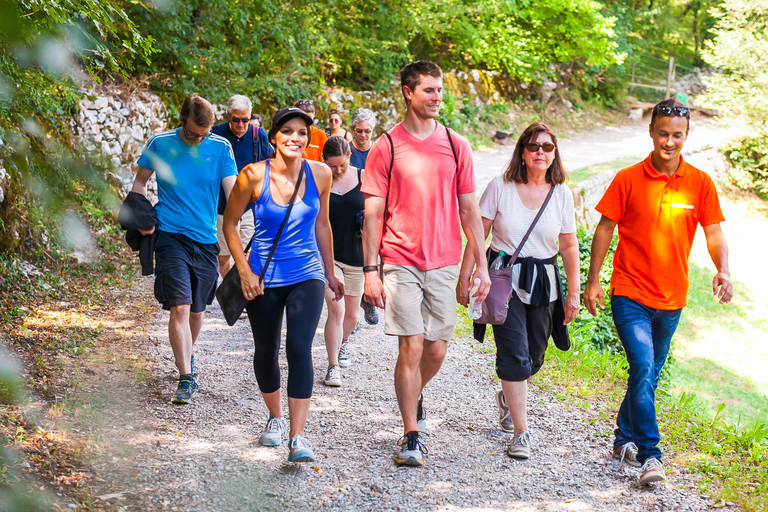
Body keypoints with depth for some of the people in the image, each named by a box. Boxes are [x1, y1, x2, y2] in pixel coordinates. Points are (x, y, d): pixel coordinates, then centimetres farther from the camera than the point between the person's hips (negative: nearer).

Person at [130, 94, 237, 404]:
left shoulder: (220, 147, 1)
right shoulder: (160, 144, -1)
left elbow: (232, 191, -6)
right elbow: (140, 182, 12)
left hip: (205, 239, 2)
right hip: (170, 236, -2)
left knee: (197, 309, 14)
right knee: (180, 307, -14)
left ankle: (186, 354, 41)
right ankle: (187, 377, -11)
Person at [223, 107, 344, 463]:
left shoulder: (320, 174, -4)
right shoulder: (253, 175, -11)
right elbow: (230, 223, 0)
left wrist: (330, 273, 17)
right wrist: (245, 272, -6)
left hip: (307, 275, 0)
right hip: (265, 277, 0)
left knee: (299, 349, -16)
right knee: (266, 351, 13)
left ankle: (298, 437, -15)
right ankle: (275, 418, 39)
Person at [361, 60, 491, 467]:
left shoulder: (456, 146, 7)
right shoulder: (386, 147, -1)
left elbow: (469, 209, 10)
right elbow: (372, 214, -1)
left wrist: (482, 265, 6)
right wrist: (370, 270, -7)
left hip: (444, 262, 3)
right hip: (401, 262, -3)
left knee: (437, 350, 7)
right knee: (411, 347, -7)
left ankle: (414, 398, 38)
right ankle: (412, 436, 3)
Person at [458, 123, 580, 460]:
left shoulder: (561, 194, 2)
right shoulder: (500, 188, -5)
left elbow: (569, 246, 7)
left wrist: (574, 292, 5)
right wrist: (464, 278, -3)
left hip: (544, 281, 3)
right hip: (505, 278, -3)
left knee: (533, 356, 10)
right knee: (515, 353, -11)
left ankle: (507, 397, 43)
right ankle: (521, 433, -5)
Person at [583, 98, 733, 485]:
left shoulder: (700, 183, 1)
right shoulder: (628, 179, -4)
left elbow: (714, 234, 1)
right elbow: (605, 229, 2)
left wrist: (722, 271, -19)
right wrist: (592, 281, 0)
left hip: (671, 299, 3)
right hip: (630, 294, -3)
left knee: (649, 375, 14)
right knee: (643, 368, -16)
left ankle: (625, 438, 34)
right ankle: (649, 455, -14)